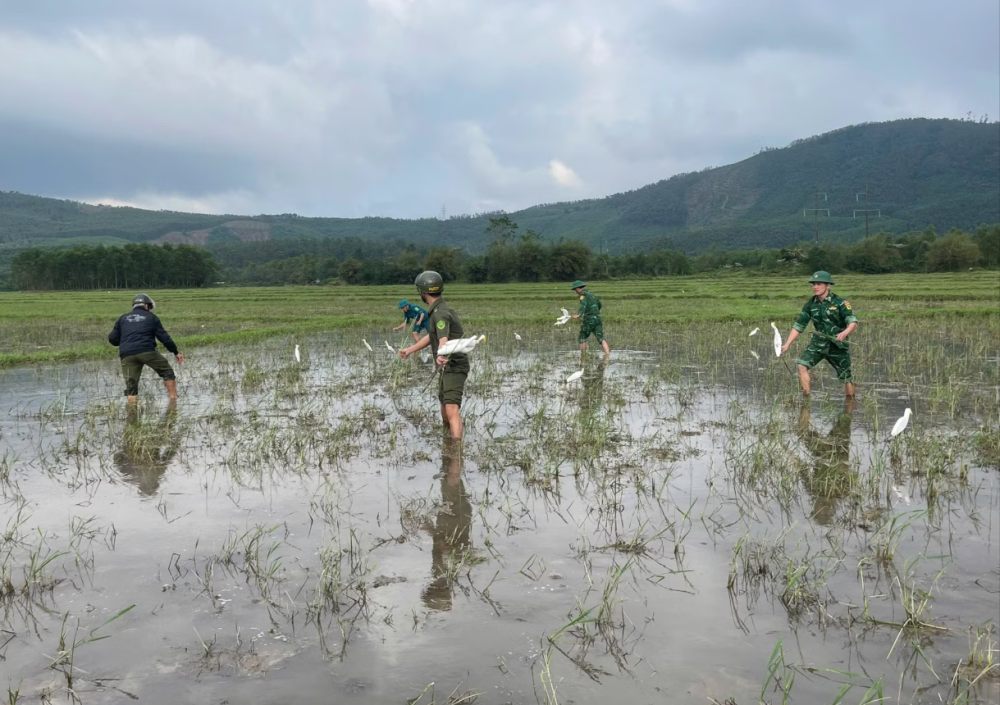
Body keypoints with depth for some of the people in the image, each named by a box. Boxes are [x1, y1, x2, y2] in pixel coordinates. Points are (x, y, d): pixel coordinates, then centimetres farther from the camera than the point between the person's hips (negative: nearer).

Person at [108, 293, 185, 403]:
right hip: (147, 351, -2)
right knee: (167, 372, 15)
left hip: (127, 355, 3)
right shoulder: (151, 317, 15)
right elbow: (164, 337, 9)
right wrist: (175, 352, 16)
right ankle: (174, 399, 9)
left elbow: (112, 338, 16)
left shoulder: (123, 318, 23)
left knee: (131, 387, 5)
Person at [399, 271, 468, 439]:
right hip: (448, 367, 11)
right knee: (444, 405, 27)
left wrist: (441, 357, -59)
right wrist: (410, 350, 36)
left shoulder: (440, 313, -21)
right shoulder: (438, 310, 11)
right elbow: (432, 336, 25)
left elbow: (443, 340, -39)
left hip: (454, 367, -11)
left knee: (452, 410, -24)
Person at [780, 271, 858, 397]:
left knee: (846, 377, 5)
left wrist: (845, 332, -39)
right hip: (818, 343, 3)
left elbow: (853, 322, -17)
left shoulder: (839, 302, -11)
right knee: (802, 365, -19)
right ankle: (806, 397, -14)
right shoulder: (810, 304, 2)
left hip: (837, 345, -3)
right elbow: (798, 325, 5)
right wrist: (787, 344, -4)